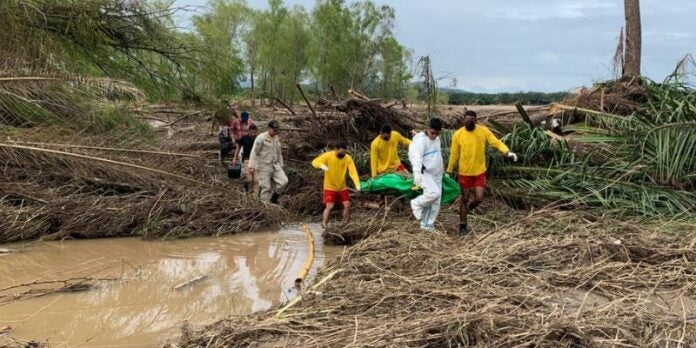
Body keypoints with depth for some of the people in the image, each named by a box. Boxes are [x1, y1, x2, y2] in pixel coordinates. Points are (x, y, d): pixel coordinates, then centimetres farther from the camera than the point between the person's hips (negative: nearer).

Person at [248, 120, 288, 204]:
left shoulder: (276, 138, 9)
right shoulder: (261, 138, -11)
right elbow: (254, 152, -13)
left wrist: (281, 165, 19)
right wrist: (251, 166, -18)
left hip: (275, 165, 6)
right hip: (264, 167, -6)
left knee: (284, 181, -9)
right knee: (265, 187, -4)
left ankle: (274, 198, 12)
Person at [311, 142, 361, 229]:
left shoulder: (348, 158, -10)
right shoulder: (328, 155, -16)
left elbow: (353, 171, -18)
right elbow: (315, 162, -18)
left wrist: (357, 184, -33)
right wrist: (322, 165, -42)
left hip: (342, 187, 3)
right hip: (330, 187, -3)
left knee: (347, 205, 2)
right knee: (329, 206, -13)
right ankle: (324, 226, -3)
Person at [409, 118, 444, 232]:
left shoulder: (437, 139, 12)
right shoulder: (421, 140, -16)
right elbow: (416, 157, -29)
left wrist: (443, 170, 29)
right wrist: (417, 173, -41)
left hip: (436, 175, 8)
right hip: (425, 174, -8)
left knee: (435, 203, 6)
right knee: (434, 192, -30)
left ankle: (427, 225, 17)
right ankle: (417, 204, -3)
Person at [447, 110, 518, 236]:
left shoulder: (484, 131, -9)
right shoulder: (458, 134, -10)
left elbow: (496, 142, -13)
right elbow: (454, 154, -1)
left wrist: (508, 152, -30)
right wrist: (450, 171, 3)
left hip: (480, 172, 1)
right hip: (464, 172, -1)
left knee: (479, 198, -2)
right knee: (464, 199, 6)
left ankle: (468, 209, 32)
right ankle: (463, 226, 19)